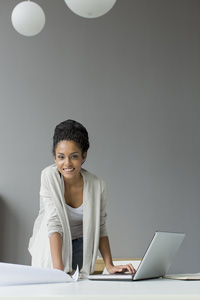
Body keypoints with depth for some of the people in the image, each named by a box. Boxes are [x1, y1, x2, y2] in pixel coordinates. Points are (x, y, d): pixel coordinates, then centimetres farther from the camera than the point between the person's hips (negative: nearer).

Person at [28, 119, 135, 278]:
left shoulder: (97, 186, -12)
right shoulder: (49, 176, -18)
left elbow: (100, 228, 0)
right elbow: (54, 223, -23)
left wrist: (110, 266, -9)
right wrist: (58, 269, -30)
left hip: (80, 248, 1)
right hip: (50, 250, 0)